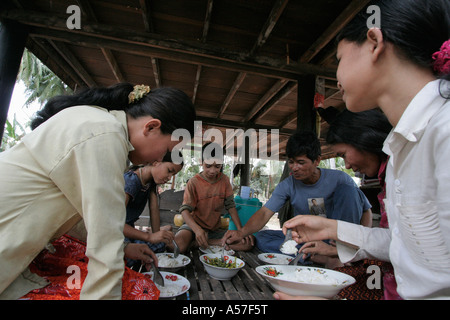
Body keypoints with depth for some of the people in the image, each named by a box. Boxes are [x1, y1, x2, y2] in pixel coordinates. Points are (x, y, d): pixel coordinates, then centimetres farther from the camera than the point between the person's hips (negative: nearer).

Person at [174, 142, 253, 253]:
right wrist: (197, 229, -38)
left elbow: (230, 205, 1)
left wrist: (240, 229, -12)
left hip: (214, 229, 6)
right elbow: (185, 210, -19)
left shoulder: (224, 180, 1)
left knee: (247, 243, -14)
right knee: (179, 246, -39)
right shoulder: (194, 182, -11)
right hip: (194, 225, -6)